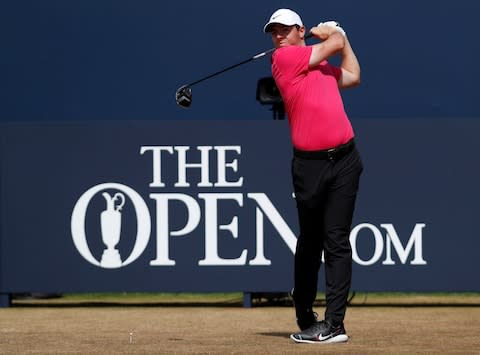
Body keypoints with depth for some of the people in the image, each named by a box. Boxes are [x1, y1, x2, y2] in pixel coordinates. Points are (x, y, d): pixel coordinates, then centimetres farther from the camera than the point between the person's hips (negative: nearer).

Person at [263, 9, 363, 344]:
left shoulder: (321, 65, 19)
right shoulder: (284, 58, -1)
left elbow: (353, 76, 37)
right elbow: (334, 44, 2)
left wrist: (338, 34, 34)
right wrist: (333, 33, 22)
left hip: (343, 161, 3)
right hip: (309, 164, -3)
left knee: (336, 241, -4)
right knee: (309, 244, 6)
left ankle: (334, 323, -7)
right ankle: (306, 321, 17)